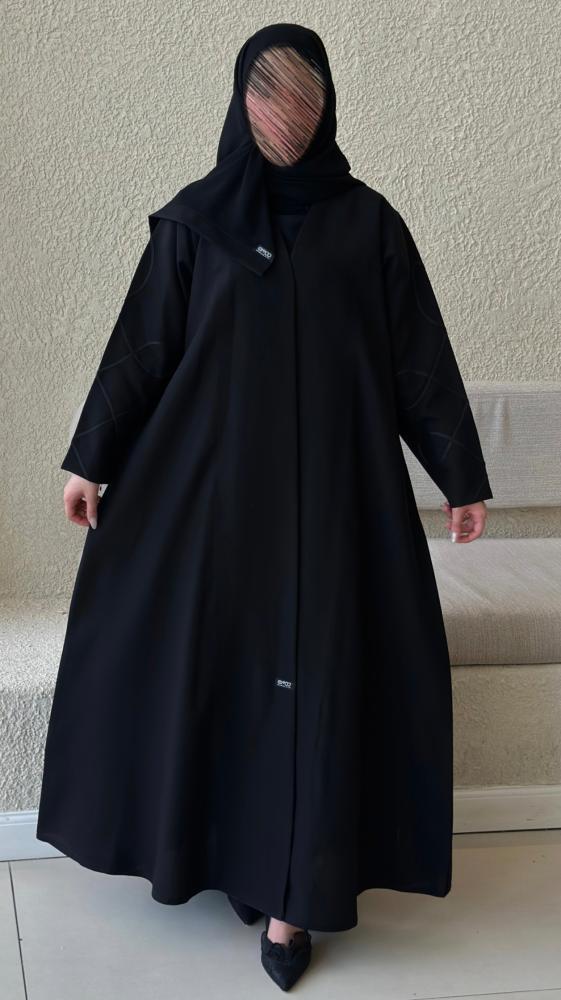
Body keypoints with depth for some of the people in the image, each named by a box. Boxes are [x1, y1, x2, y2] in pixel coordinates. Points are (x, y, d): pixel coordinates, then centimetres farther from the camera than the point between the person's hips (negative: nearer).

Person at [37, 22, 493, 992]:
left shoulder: (367, 220, 2)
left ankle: (289, 895, 6)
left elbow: (420, 356, 3)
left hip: (330, 482, -1)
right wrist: (91, 458, 4)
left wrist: (462, 475, 2)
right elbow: (142, 346, 5)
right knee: (192, 652, 7)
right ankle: (186, 838, 28)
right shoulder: (194, 217, 3)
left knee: (311, 672, -2)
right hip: (209, 476, 1)